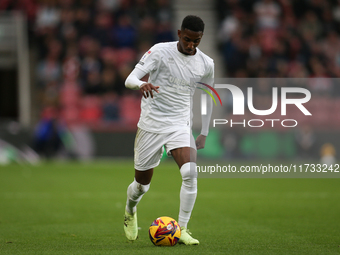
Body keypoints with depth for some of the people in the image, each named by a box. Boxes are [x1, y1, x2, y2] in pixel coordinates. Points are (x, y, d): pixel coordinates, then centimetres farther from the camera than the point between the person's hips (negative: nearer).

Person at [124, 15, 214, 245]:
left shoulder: (206, 64, 0)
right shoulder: (160, 51, -10)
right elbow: (130, 79, -16)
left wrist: (204, 134, 16)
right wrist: (141, 85, -40)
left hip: (180, 126, 2)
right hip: (151, 124, -2)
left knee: (190, 173, -25)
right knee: (142, 184, 9)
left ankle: (182, 229, -15)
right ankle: (130, 212, 44)